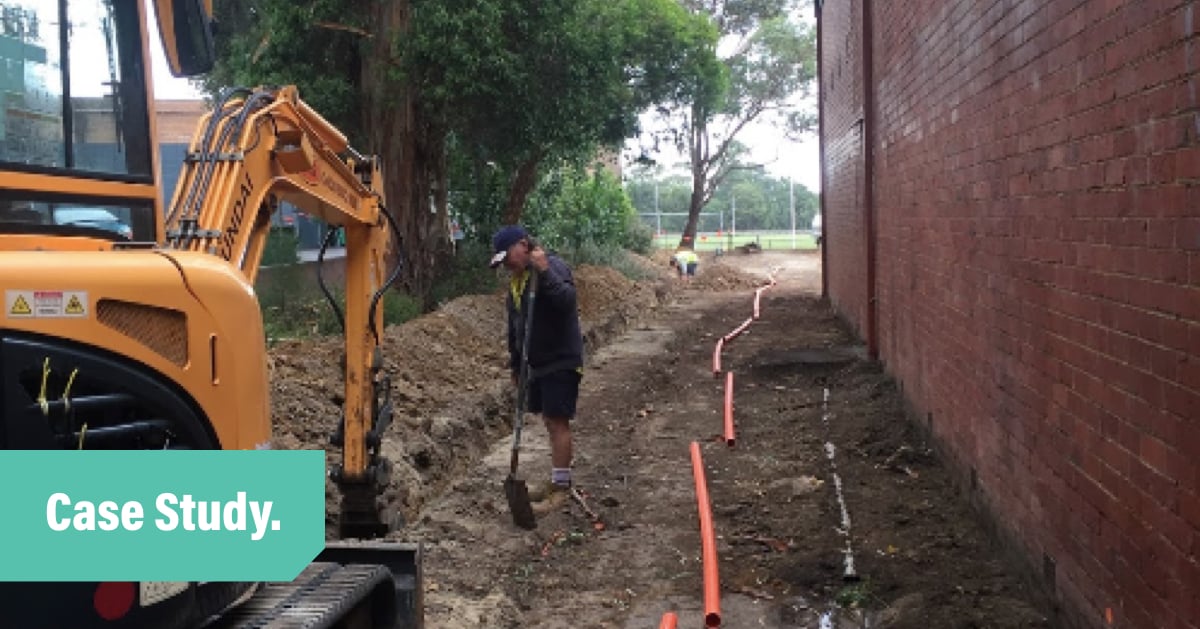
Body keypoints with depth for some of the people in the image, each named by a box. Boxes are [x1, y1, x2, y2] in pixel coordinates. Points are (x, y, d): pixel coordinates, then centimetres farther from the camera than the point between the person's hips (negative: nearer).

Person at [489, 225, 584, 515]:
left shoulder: (554, 267, -14)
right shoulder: (516, 279, 12)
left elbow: (567, 301, -32)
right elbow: (514, 325, 20)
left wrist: (545, 271, -37)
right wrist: (515, 364, 23)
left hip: (561, 360, -8)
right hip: (537, 361, 8)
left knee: (558, 422, -7)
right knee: (550, 421, 14)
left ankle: (561, 488, -1)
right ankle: (556, 480, 25)